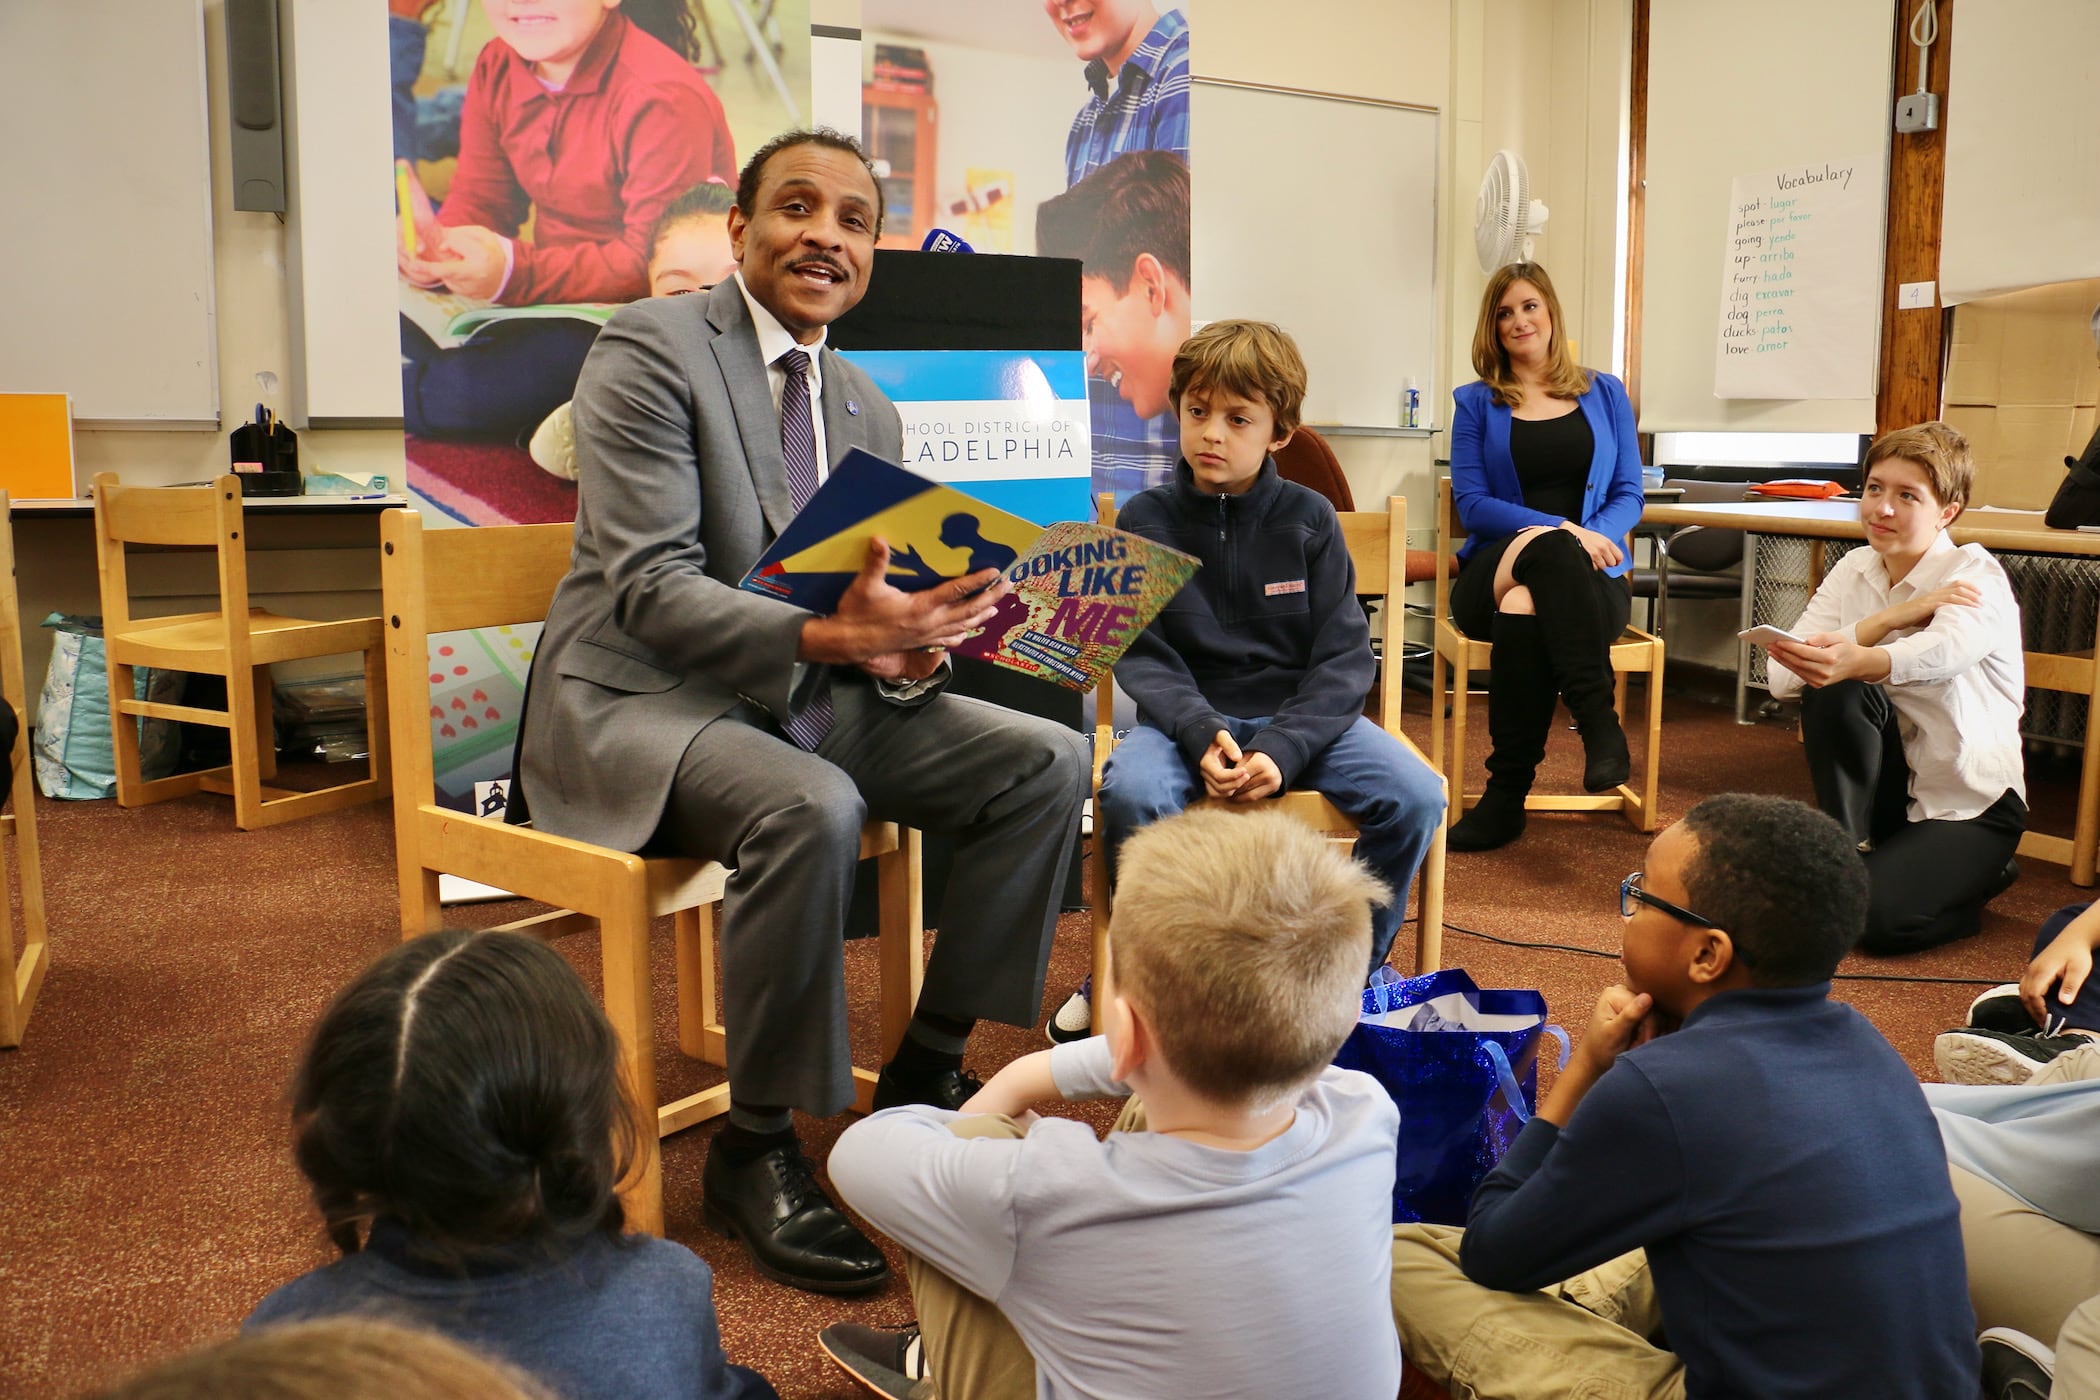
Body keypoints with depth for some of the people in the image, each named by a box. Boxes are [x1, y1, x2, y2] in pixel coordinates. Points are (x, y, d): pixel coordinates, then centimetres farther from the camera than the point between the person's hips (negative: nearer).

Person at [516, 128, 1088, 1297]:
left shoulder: (869, 412, 13)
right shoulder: (652, 349, -10)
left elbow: (866, 606, 13)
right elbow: (651, 587, -19)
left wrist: (910, 645, -13)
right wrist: (829, 637, -33)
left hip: (805, 697, 7)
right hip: (640, 700, -7)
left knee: (1047, 760, -6)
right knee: (812, 807, -36)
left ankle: (929, 1068, 6)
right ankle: (756, 1150, -14)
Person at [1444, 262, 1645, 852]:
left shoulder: (1604, 393, 16)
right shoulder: (1476, 402, 12)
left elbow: (1629, 494, 10)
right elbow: (1471, 504, 0)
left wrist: (1593, 537, -14)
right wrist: (1562, 532, -15)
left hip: (1589, 572, 1)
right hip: (1496, 572, -1)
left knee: (1525, 611, -38)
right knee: (1551, 548, -39)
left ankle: (1507, 794, -35)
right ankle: (1598, 721, -41)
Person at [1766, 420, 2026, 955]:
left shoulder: (1976, 577, -16)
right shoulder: (1854, 571, -2)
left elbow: (1947, 650, -43)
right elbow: (1782, 678, -17)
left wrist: (1858, 660, -64)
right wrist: (1888, 619, -26)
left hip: (1972, 801, -4)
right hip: (1890, 785, 4)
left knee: (1874, 917, -25)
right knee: (1831, 689, -24)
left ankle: (1979, 875, 8)